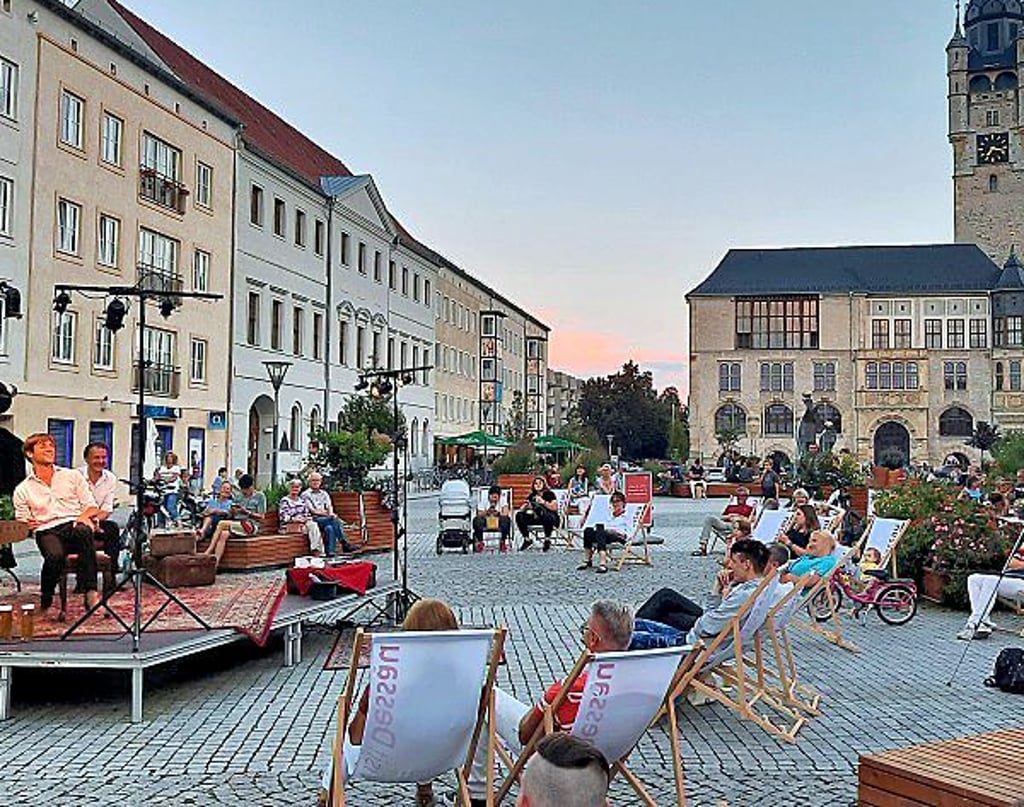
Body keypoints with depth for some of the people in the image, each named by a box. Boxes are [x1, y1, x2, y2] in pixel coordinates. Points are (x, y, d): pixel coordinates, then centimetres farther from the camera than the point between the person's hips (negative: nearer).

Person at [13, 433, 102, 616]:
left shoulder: (73, 476, 18)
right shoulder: (22, 490, 17)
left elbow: (91, 507, 14)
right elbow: (22, 523, 18)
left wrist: (85, 516, -9)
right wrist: (28, 525, -6)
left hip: (74, 526, 0)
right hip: (47, 532, 0)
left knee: (83, 531, -40)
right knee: (55, 556, -38)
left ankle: (90, 591, -40)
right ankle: (45, 604, -15)